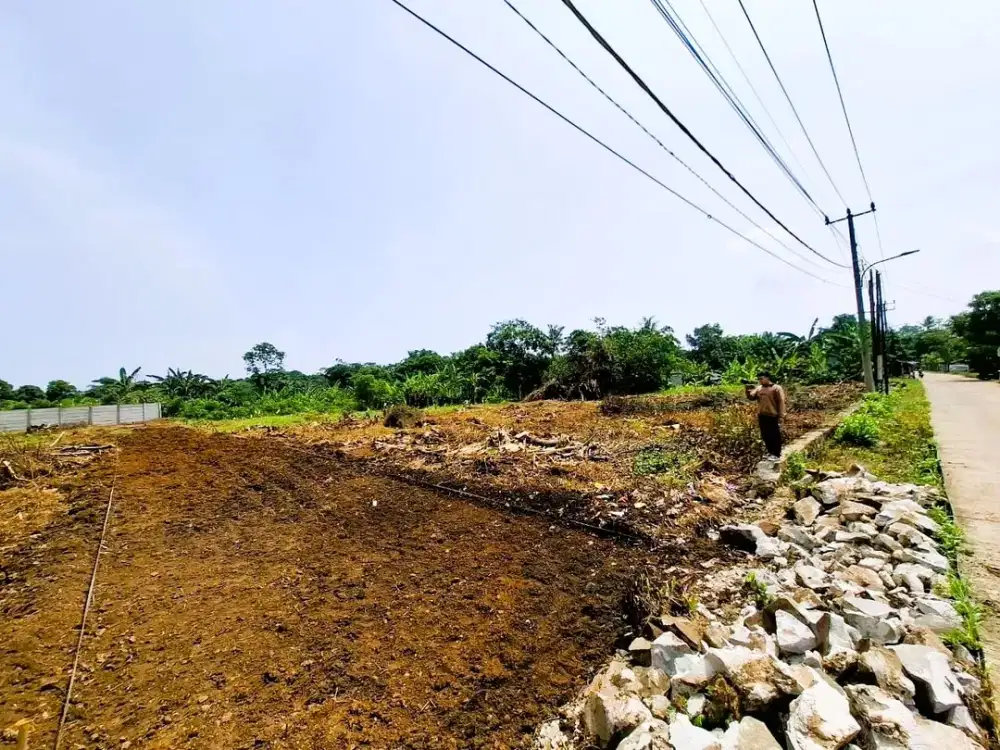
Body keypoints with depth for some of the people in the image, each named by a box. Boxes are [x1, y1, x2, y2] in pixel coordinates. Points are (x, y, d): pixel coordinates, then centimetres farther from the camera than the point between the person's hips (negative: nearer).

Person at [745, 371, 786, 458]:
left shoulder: (777, 388, -6)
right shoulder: (759, 388, 11)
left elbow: (781, 402, -9)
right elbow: (751, 397, 4)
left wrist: (781, 416, -14)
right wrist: (748, 390, -14)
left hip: (773, 416, -6)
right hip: (762, 416, 6)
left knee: (775, 436, 4)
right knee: (765, 435, 14)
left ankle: (776, 454, 13)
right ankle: (770, 452, 28)